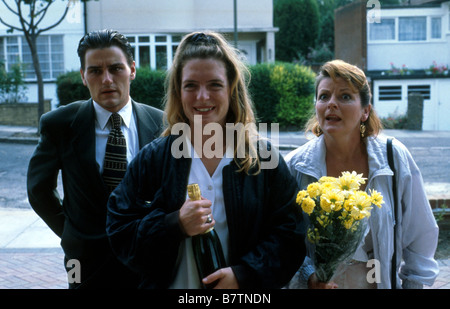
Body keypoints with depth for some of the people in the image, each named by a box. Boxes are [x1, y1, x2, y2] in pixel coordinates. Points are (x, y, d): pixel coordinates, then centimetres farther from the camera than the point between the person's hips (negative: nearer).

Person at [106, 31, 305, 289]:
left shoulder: (264, 158, -7)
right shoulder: (152, 159, -5)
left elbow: (291, 237, -9)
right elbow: (120, 235, -7)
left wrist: (244, 274, -22)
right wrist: (175, 225, -22)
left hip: (247, 291, 0)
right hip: (172, 283, 1)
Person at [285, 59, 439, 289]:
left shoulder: (395, 158, -11)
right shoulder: (295, 166, -13)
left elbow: (420, 237, -1)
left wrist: (414, 283, 0)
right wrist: (308, 276, -21)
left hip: (382, 281, 1)